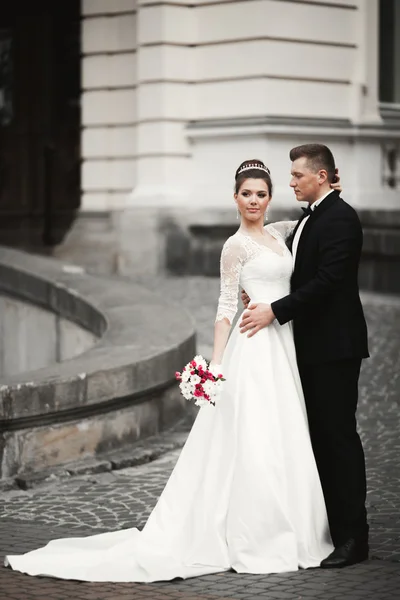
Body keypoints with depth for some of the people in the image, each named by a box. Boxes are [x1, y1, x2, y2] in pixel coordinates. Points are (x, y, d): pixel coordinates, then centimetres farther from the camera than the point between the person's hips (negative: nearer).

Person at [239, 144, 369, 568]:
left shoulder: (339, 218, -14)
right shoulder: (309, 219, 17)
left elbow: (327, 281, -21)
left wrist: (275, 311, -19)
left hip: (335, 346, -9)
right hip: (313, 346, 9)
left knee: (338, 435, -7)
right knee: (322, 436, 11)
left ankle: (353, 537, -3)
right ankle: (330, 528, 17)